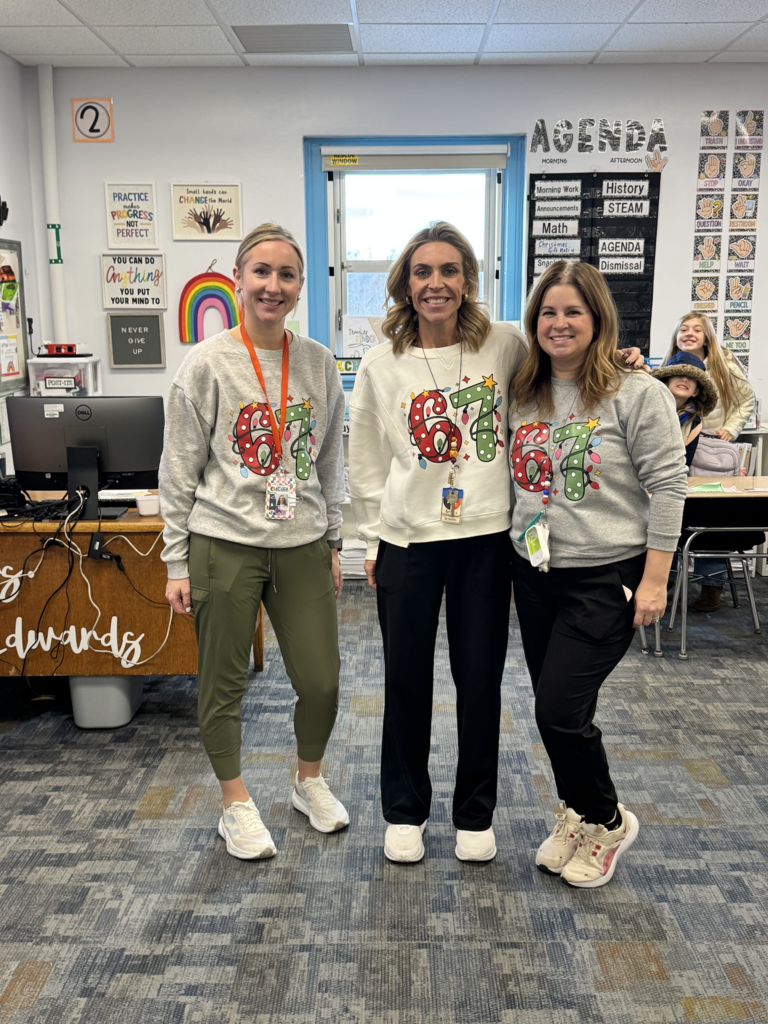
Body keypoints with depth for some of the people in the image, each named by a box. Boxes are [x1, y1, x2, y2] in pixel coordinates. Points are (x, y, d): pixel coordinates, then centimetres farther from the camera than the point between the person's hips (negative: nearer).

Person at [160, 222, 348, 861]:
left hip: (302, 545, 3)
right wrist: (178, 562, -3)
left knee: (321, 681, 6)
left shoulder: (319, 363, 5)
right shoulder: (207, 365, -5)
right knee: (224, 685, 9)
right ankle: (237, 805, 30)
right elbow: (179, 471, -2)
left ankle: (310, 782, 35)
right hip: (223, 545, -2)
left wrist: (333, 543, 11)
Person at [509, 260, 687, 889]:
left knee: (560, 709, -7)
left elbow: (668, 485, -11)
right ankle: (577, 816, 36)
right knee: (554, 709, 13)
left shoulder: (637, 394, -10)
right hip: (535, 574, 6)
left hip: (608, 577, -6)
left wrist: (655, 578, -13)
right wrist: (511, 550, 11)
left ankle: (608, 821, 20)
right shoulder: (523, 395, 7)